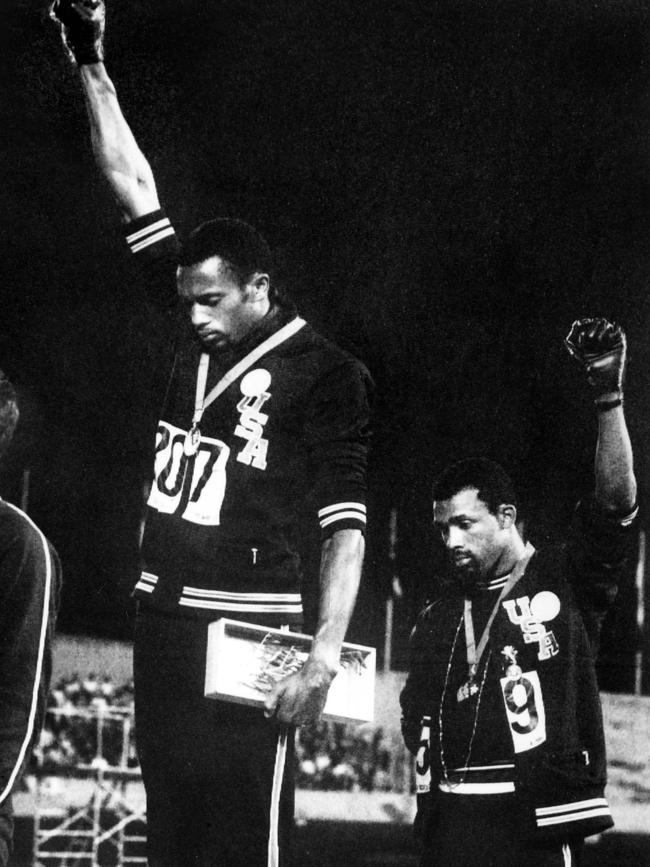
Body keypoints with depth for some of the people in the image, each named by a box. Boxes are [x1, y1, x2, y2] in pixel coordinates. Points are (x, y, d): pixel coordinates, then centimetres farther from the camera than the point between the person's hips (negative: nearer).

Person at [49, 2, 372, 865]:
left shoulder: (325, 375, -6)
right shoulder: (200, 333, 10)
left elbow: (345, 529, -10)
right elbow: (134, 187, 15)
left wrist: (323, 658, -19)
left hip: (248, 625, -7)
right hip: (162, 612, 7)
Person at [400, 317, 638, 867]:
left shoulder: (565, 581, 4)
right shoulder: (439, 615, 18)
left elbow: (616, 503, -8)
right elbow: (417, 717, 24)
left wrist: (609, 397, -16)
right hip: (450, 822, 5)